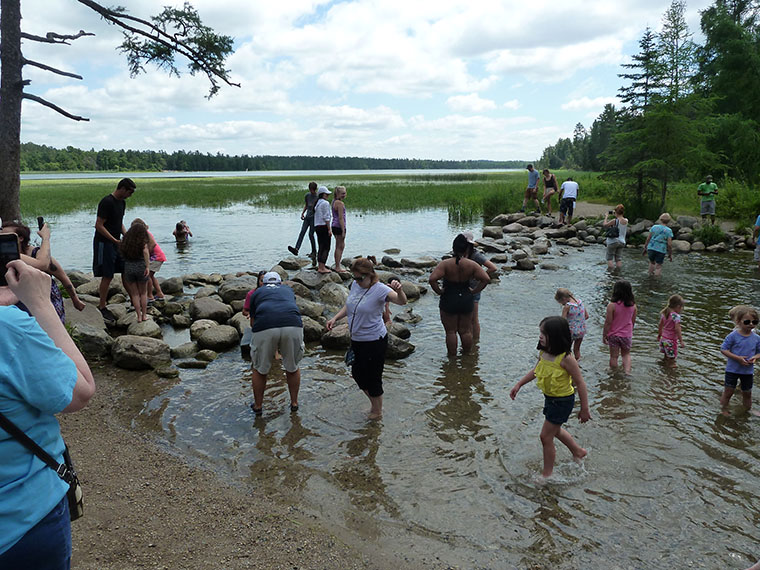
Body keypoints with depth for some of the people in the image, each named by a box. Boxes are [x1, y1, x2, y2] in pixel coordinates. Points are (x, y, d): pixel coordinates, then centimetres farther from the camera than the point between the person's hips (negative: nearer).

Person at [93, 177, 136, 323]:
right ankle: (102, 308, 5)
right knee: (107, 276, -5)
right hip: (104, 243, -9)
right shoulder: (107, 202, -17)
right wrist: (115, 240, -22)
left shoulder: (122, 202, 11)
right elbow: (99, 225, -19)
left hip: (116, 243, 9)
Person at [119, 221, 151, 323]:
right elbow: (145, 251, -19)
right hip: (141, 266, -2)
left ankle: (139, 316, 11)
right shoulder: (143, 242, -4)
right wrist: (148, 266, -22)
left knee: (135, 294, 12)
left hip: (128, 267, 2)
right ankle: (144, 315, 16)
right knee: (143, 292, 15)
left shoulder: (126, 241, 6)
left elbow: (121, 252, 7)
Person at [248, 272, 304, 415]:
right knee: (293, 367, 23)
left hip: (265, 328, -1)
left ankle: (258, 406, 32)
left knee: (259, 369, 20)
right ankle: (294, 403, 34)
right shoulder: (288, 289, 33)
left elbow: (252, 321, 36)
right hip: (293, 326, 1)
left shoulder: (257, 292, 29)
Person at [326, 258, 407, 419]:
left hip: (374, 341, -8)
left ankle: (377, 411, 27)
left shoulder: (380, 289, -20)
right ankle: (375, 404, 41)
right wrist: (335, 318, 4)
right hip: (357, 340, 8)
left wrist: (399, 291, -56)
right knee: (357, 374, 19)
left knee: (372, 377, 3)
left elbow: (402, 301, -35)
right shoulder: (355, 285, 3)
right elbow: (348, 307, 18)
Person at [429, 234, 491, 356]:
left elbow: (432, 279, -24)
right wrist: (474, 291, -4)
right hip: (466, 300, 2)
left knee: (451, 331, 9)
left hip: (449, 301, -2)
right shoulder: (471, 265, -7)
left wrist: (439, 291, -11)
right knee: (465, 331, 16)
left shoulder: (445, 264, -14)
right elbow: (486, 279, -12)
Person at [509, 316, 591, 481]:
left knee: (546, 436, 1)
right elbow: (535, 370, 12)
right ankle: (578, 452, 53)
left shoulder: (565, 359, -29)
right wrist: (519, 384, 11)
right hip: (550, 398, 8)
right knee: (555, 430, 28)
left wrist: (584, 409, -15)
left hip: (563, 401, -8)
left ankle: (547, 473, 22)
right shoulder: (543, 353, -7)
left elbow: (580, 383, -21)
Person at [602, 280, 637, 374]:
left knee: (614, 356, 12)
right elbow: (633, 321, 5)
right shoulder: (633, 305, -7)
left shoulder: (612, 305, -20)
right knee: (626, 354, 22)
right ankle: (627, 372, 7)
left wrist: (604, 335, -4)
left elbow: (608, 322, -15)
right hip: (627, 334, 3)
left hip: (614, 335, -3)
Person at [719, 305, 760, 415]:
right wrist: (738, 358, -22)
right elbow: (724, 349, -13)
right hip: (732, 369, -3)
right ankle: (724, 411, 23)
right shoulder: (733, 336, -15)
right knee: (728, 392, 6)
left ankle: (748, 411, 38)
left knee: (747, 394, 18)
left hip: (748, 370, 4)